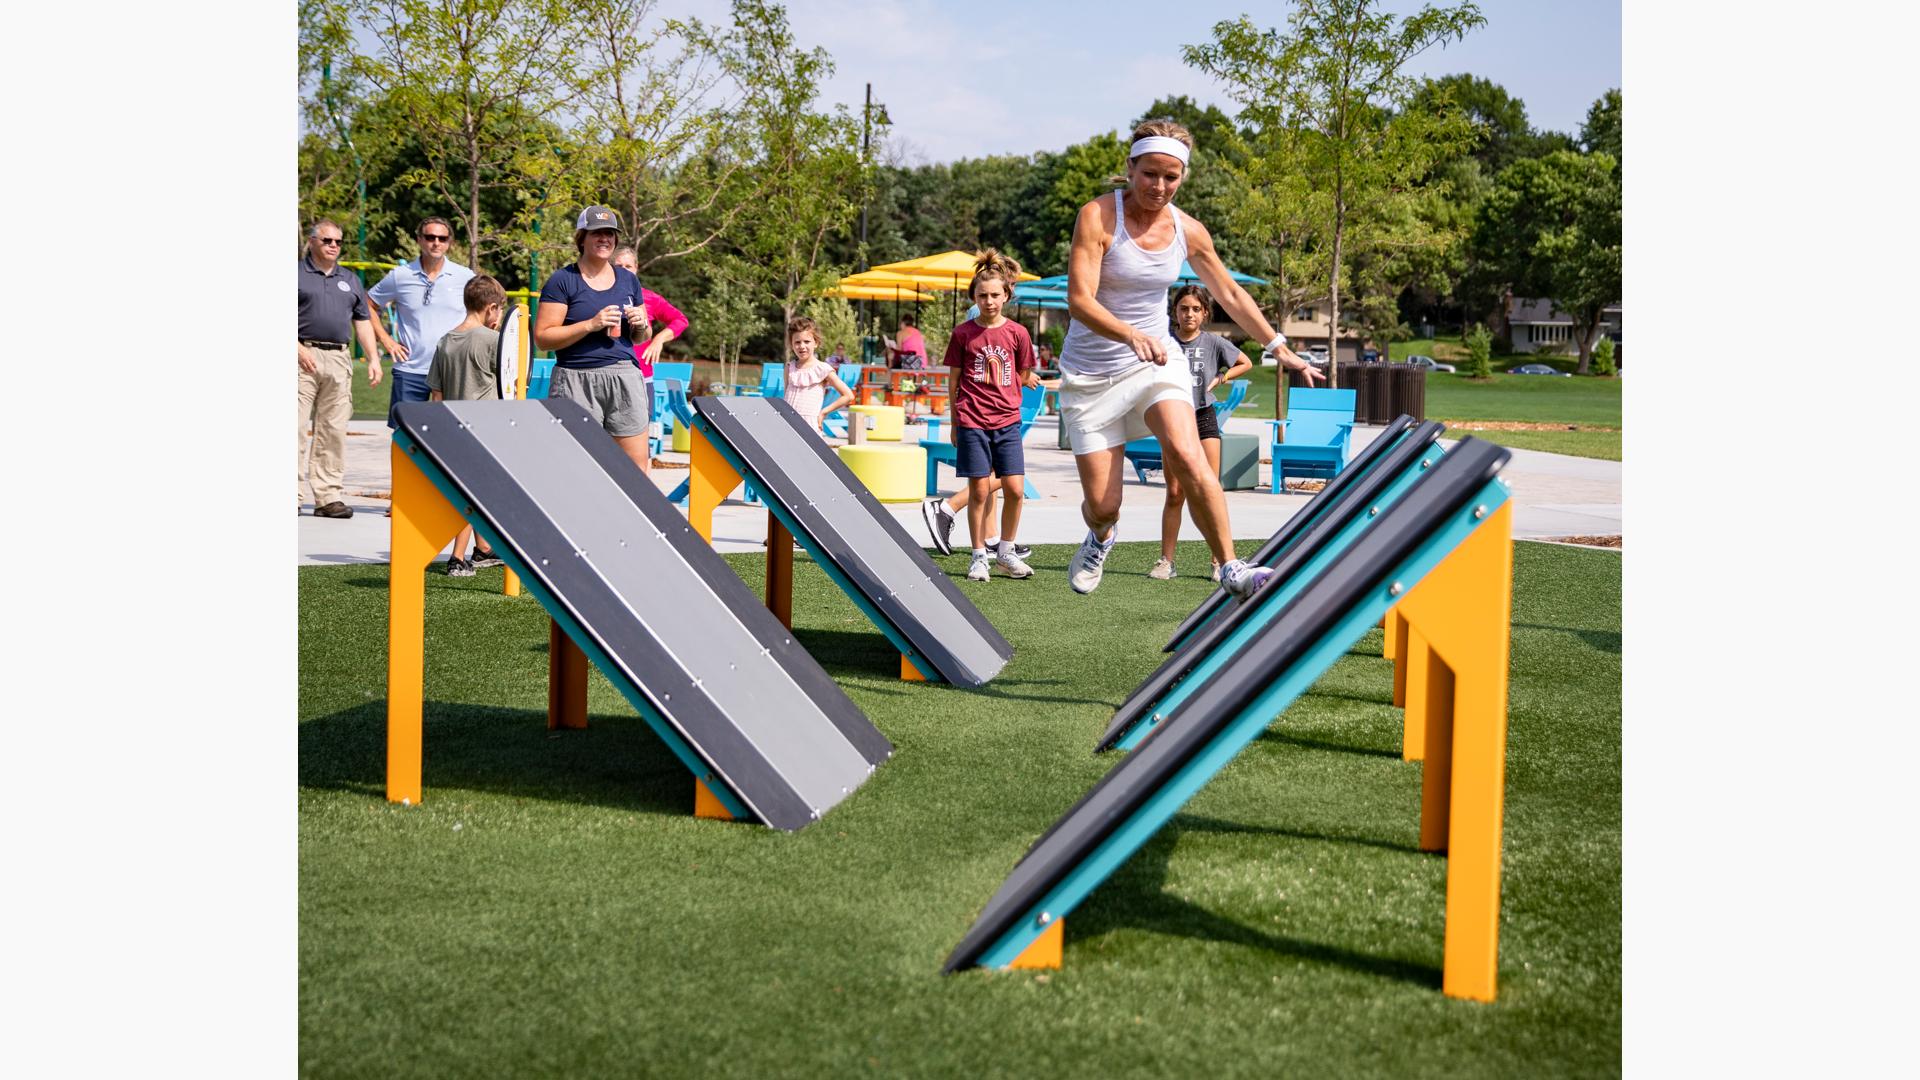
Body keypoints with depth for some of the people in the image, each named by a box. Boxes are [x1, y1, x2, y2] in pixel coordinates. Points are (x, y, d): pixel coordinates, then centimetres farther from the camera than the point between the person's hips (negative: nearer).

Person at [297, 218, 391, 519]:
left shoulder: (350, 281, 20)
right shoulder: (298, 274, 4)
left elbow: (363, 321, 21)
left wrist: (373, 358, 10)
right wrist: (299, 349, -14)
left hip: (339, 359, 5)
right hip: (305, 356, -5)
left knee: (334, 430, 4)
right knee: (295, 427, -8)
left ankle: (327, 496, 7)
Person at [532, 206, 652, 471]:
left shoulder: (629, 280, 16)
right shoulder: (563, 280, 0)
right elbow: (541, 337, -7)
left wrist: (640, 325, 1)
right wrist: (591, 325, -15)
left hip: (624, 378, 4)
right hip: (576, 381, -4)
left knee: (637, 467, -2)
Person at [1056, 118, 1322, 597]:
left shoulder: (1188, 231, 0)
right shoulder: (1098, 216, -14)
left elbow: (1231, 295, 15)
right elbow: (1078, 300, -24)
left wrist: (1279, 347, 16)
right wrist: (1132, 336, -40)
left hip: (1156, 361, 3)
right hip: (1092, 373, -2)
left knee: (1188, 458, -25)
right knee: (1102, 504, -2)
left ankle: (1231, 569, -17)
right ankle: (1102, 536, 36)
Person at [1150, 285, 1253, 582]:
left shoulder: (1213, 342, 0)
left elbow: (1246, 363, 14)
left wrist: (1219, 379, 3)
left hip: (1204, 418, 0)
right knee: (1175, 494, 1)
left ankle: (1221, 561, 1)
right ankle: (1166, 561, 8)